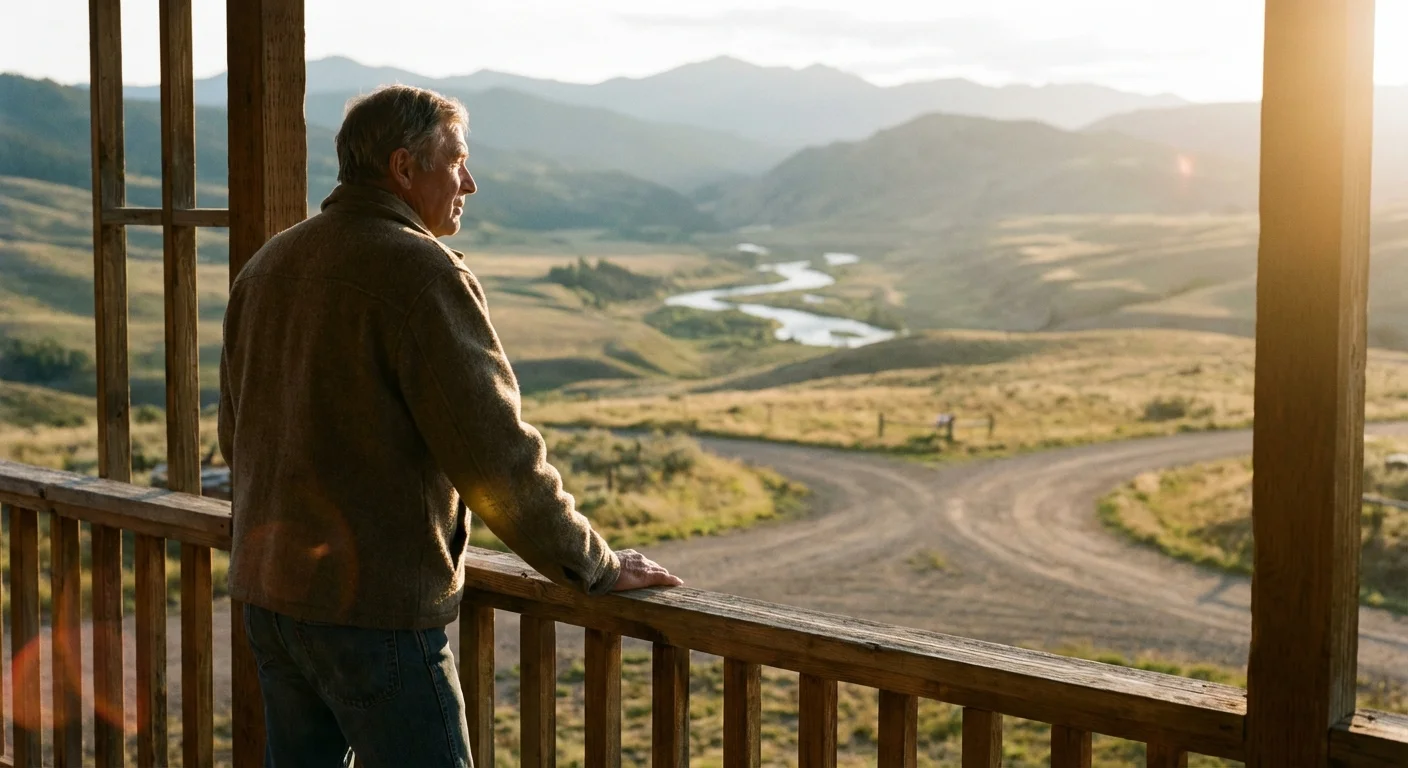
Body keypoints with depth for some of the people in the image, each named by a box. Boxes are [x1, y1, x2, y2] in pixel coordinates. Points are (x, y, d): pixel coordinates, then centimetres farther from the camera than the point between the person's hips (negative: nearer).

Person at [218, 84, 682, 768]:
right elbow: (496, 453, -18)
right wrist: (593, 566, -7)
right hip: (372, 604, -8)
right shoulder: (421, 272, -16)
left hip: (267, 589, 9)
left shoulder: (265, 267, 10)